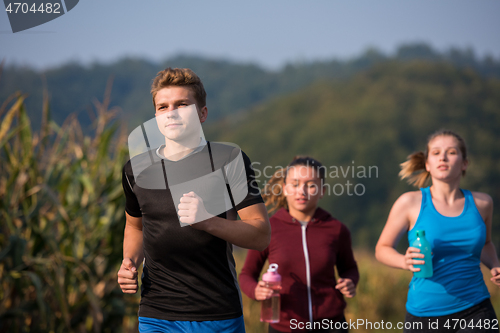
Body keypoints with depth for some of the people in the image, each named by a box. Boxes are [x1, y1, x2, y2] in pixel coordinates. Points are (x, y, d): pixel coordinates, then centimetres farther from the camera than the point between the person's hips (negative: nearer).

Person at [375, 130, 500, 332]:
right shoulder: (410, 203, -4)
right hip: (425, 314, -1)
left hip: (475, 312, 1)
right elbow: (382, 248, 5)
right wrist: (405, 262, -16)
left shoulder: (481, 203, 5)